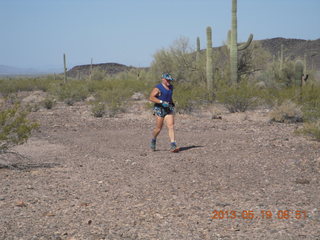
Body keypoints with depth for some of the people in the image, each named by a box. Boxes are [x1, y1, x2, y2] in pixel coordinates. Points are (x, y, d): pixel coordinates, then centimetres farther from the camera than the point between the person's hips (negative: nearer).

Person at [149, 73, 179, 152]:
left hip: (169, 109, 5)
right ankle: (153, 140, 33)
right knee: (158, 128, 2)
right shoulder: (158, 88, -11)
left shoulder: (171, 87, 11)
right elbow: (151, 97, -18)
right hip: (159, 109, -5)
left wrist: (172, 103, 18)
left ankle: (173, 145, -18)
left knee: (171, 126, -11)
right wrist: (161, 102, -25)